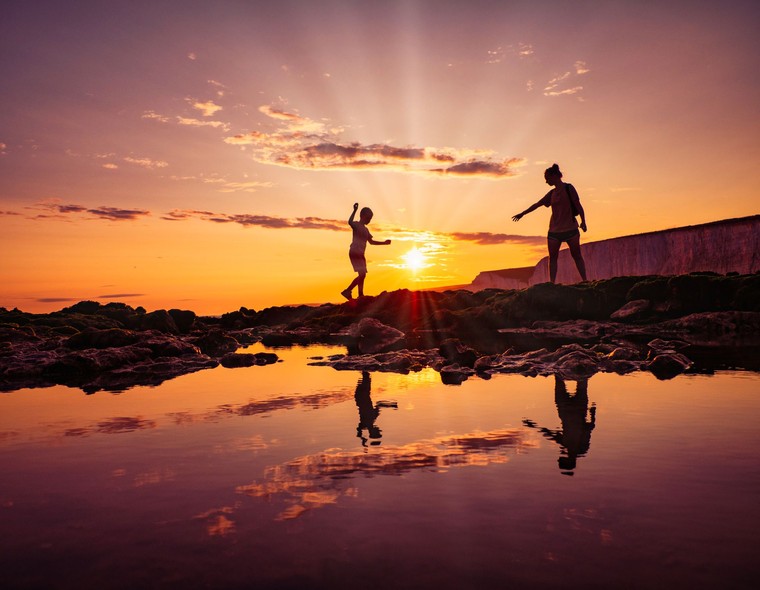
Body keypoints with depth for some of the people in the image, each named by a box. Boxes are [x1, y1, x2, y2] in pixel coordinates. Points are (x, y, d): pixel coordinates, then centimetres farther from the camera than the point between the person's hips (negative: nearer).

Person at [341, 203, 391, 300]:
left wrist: (384, 243, 30)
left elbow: (371, 241, 32)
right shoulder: (356, 224, -4)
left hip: (360, 254, 9)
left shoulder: (365, 229, 22)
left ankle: (361, 296, 10)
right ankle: (347, 291, -12)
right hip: (354, 252, -9)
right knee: (362, 274, -17)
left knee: (362, 275, 7)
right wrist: (355, 210, -37)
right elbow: (350, 222, -29)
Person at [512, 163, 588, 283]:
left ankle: (585, 281, 0)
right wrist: (522, 214, 28)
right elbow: (537, 204, 22)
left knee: (577, 255, -2)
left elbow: (578, 205, -6)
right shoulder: (552, 193, 14)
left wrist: (583, 222, -15)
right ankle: (552, 283, 1)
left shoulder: (568, 188, -2)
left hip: (570, 228, -6)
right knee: (552, 257, 1)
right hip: (554, 230, 6)